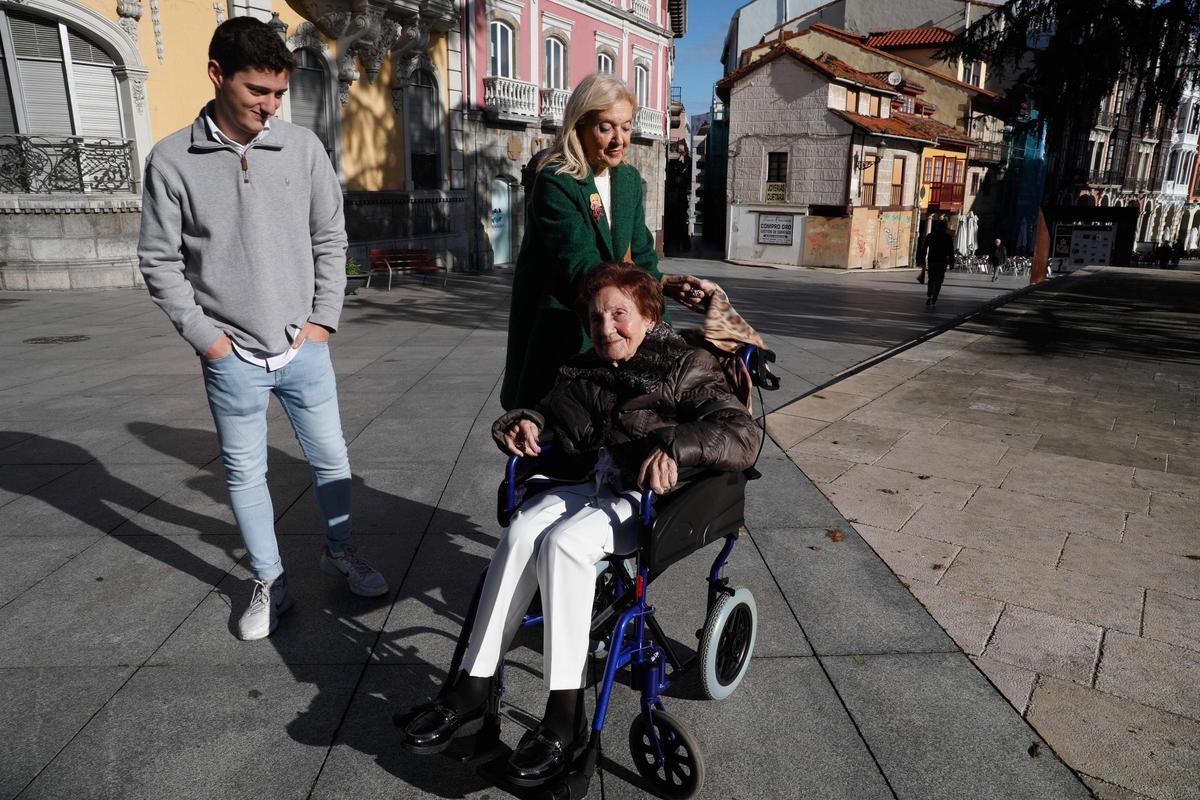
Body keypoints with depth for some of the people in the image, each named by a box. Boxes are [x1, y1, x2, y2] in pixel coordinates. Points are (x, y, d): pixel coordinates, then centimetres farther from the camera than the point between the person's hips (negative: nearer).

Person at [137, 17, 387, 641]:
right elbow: (160, 261, -1)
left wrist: (323, 319, 0)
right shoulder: (172, 161, -5)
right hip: (233, 358, -1)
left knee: (331, 459, 12)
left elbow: (330, 240, 5)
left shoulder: (303, 148, -1)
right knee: (245, 475, 10)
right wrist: (205, 336, -6)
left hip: (304, 349, 2)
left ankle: (339, 553, 35)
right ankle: (269, 583, 28)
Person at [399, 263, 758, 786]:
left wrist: (674, 445, -31)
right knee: (519, 532, -25)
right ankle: (471, 691, -20)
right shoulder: (582, 370, 19)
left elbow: (742, 435, -13)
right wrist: (526, 420, 5)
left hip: (646, 497, -5)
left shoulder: (685, 368, 0)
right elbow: (549, 411, 31)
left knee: (561, 542, -32)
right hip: (585, 485, 6)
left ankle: (566, 715, -23)